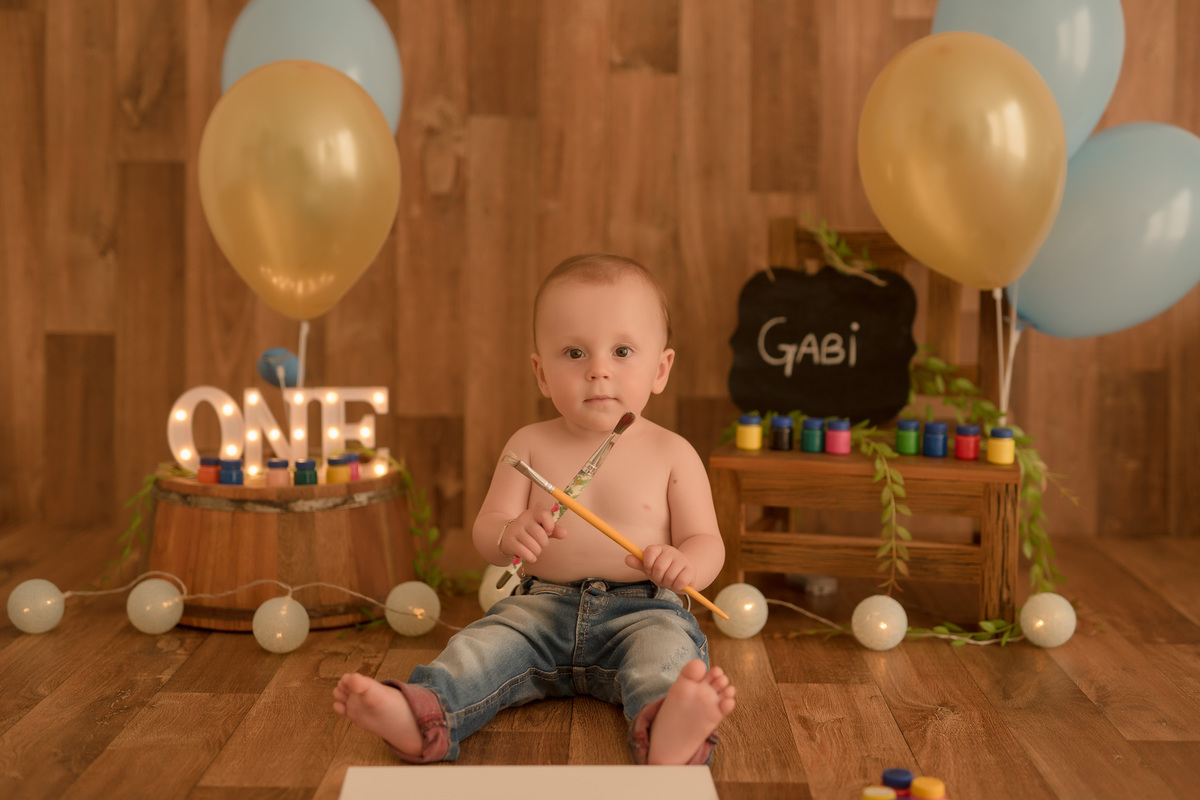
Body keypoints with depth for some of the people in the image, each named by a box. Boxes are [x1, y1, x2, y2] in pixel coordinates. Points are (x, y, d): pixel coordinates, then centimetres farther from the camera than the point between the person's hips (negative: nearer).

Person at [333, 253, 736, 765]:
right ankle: (419, 715, -46)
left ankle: (669, 730, -64)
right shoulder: (531, 446, 6)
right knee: (483, 644, -23)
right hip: (544, 606, 3)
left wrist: (683, 563, -26)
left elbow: (707, 543, 0)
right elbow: (484, 534, 4)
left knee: (663, 647, -34)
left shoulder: (671, 453, 2)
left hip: (642, 610, -3)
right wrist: (509, 535, -23)